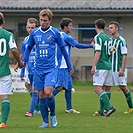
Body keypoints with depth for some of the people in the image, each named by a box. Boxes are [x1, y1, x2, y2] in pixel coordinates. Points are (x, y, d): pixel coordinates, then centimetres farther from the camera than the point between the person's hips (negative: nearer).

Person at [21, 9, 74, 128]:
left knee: (48, 92, -19)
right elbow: (29, 48, 19)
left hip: (51, 68, -4)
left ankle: (53, 115, 5)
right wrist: (23, 61, 5)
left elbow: (63, 49, 6)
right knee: (41, 95, 2)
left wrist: (70, 67, 11)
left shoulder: (55, 33, -2)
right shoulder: (34, 33, 6)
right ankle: (46, 122, 10)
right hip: (38, 68, 4)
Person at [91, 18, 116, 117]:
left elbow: (98, 52, -17)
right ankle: (102, 111, 12)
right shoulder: (108, 38, 14)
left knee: (97, 89, -9)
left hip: (100, 66, -8)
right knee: (102, 89, 12)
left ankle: (109, 107, -21)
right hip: (108, 65, 8)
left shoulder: (98, 37, -10)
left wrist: (93, 66, -15)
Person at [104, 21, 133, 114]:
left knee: (123, 87, 0)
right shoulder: (109, 40, 13)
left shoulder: (121, 41, -8)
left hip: (118, 69, -7)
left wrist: (122, 69, -18)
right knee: (107, 87, 0)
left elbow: (124, 56, -12)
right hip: (110, 68, 7)